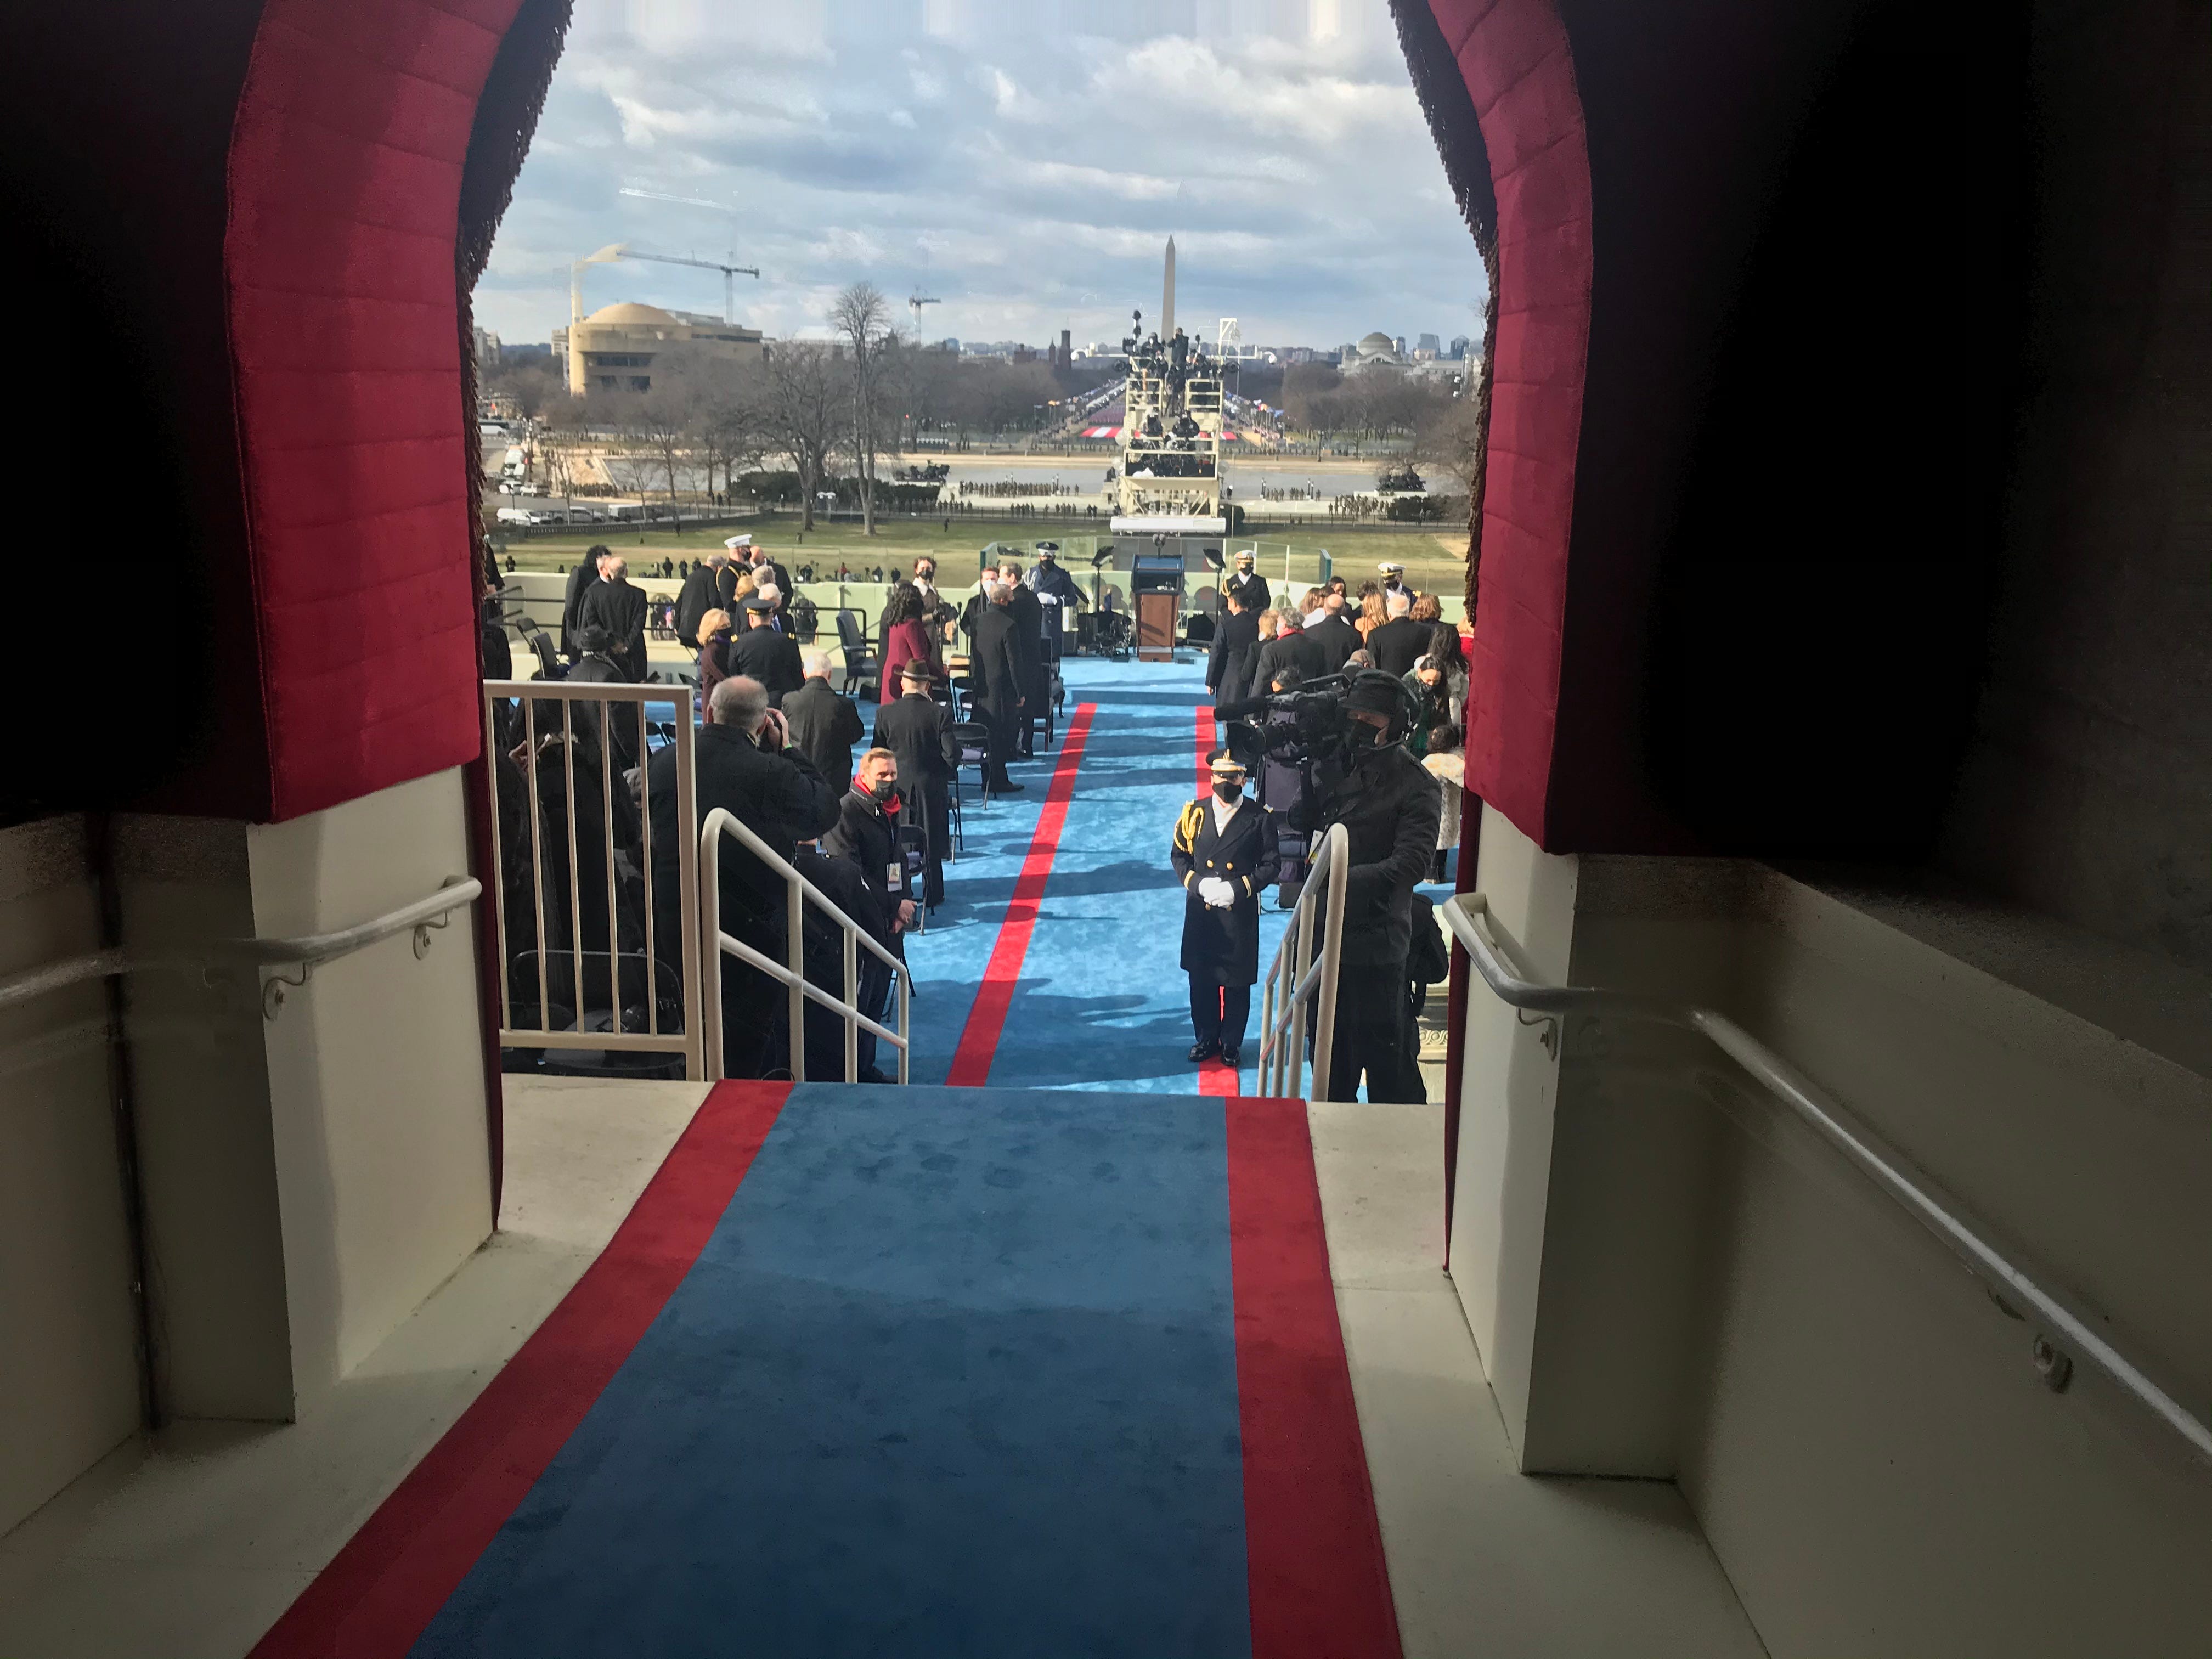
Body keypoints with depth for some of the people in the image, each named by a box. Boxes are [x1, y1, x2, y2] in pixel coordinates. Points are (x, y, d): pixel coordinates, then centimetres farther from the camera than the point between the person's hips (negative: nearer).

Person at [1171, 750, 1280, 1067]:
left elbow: (1271, 865, -3)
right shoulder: (1195, 812, 4)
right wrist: (1199, 884, -9)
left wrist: (1237, 889, -15)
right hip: (1200, 912, 2)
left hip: (1241, 914, -2)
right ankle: (1206, 1038, 26)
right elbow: (1178, 855, 8)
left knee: (1237, 982, 6)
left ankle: (1232, 1044, 21)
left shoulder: (1260, 817, -4)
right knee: (1201, 979, 10)